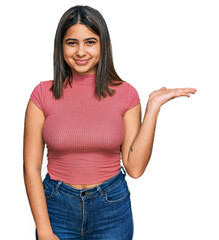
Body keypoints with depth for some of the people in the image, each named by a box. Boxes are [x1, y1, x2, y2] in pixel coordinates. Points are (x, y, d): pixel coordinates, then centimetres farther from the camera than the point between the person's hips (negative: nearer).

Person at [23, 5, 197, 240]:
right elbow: (31, 167, -6)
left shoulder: (124, 94, -5)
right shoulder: (43, 94, -6)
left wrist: (153, 106, -13)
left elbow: (135, 168, -9)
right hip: (57, 207, 0)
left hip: (112, 207, 1)